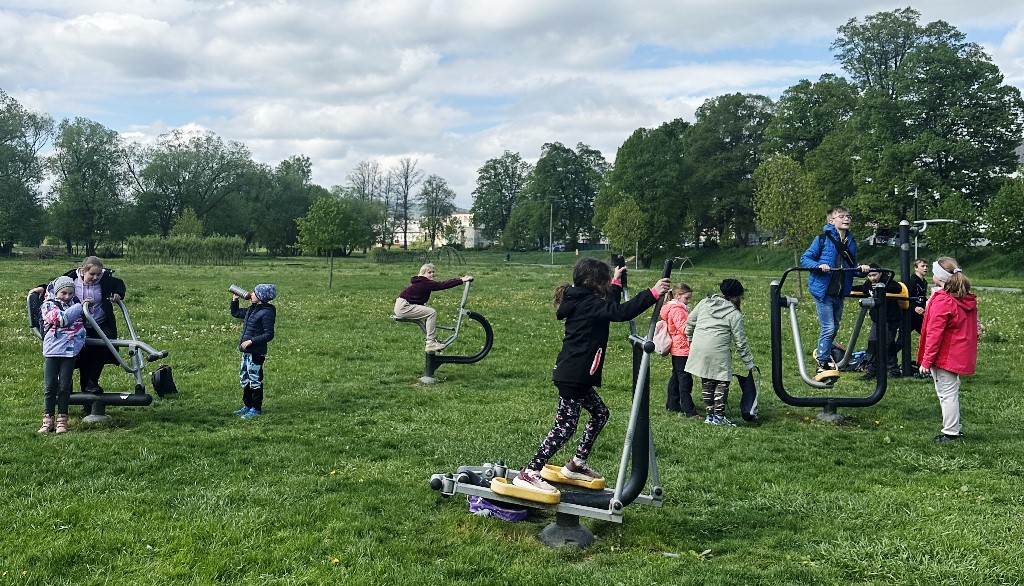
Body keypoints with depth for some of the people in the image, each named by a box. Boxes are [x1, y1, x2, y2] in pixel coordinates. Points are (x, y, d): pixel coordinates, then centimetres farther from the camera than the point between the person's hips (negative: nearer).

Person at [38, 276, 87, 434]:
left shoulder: (76, 303, 12)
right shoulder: (48, 305, 0)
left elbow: (84, 321, 30)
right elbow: (62, 318, -18)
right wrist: (80, 306, -16)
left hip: (70, 351, 2)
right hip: (52, 351, -2)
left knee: (64, 386, 3)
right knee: (50, 386, 2)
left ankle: (62, 421, 8)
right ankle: (48, 420, 10)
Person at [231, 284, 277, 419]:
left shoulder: (267, 313, -16)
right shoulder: (251, 310, 12)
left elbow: (269, 335, -19)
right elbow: (235, 313, 29)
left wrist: (251, 341, -22)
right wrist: (234, 299, 15)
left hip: (257, 352, -9)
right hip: (247, 352, 9)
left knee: (254, 380, -3)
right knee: (244, 379, 16)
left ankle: (256, 409, 6)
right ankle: (247, 406, 27)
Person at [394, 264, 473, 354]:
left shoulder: (422, 283, 15)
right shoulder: (424, 283, -17)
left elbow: (440, 284, 16)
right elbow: (442, 285, -23)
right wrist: (461, 280, -27)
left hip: (402, 307, 11)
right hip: (403, 307, -11)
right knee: (431, 312, -16)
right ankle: (431, 343, -14)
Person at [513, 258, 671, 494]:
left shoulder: (582, 302, 13)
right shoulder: (589, 304, -15)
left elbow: (610, 307, 32)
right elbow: (621, 312, -29)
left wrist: (617, 283, 37)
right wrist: (653, 293, -27)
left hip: (576, 376, 11)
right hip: (573, 377, -11)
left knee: (600, 413, 20)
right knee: (566, 426, -8)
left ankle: (577, 464, 28)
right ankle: (528, 473, -9)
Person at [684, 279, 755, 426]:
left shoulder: (705, 302, 10)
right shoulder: (735, 315, -2)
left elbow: (690, 322, 15)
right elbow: (741, 342, 0)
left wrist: (690, 339, 29)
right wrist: (749, 363, 8)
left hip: (698, 348, 6)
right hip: (718, 351, -5)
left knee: (706, 382, 13)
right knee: (722, 382, 4)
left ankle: (709, 414, 19)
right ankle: (718, 416, 4)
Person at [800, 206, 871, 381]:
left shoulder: (851, 242, 10)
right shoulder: (823, 239, -8)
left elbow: (852, 267, 19)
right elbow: (805, 259, -7)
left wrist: (861, 269, -2)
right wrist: (819, 266, -24)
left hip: (840, 292, 6)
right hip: (823, 290, -6)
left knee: (834, 327, 17)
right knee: (828, 328, -10)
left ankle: (822, 352, 41)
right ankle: (822, 365, -1)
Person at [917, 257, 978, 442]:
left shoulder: (942, 301, -18)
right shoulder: (968, 300, 8)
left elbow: (935, 334, -20)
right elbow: (971, 330, 15)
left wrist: (926, 361, -17)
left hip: (944, 357, -8)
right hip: (959, 356, 8)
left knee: (947, 394, -1)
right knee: (951, 392, 17)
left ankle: (950, 433, 4)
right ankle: (954, 429, 25)